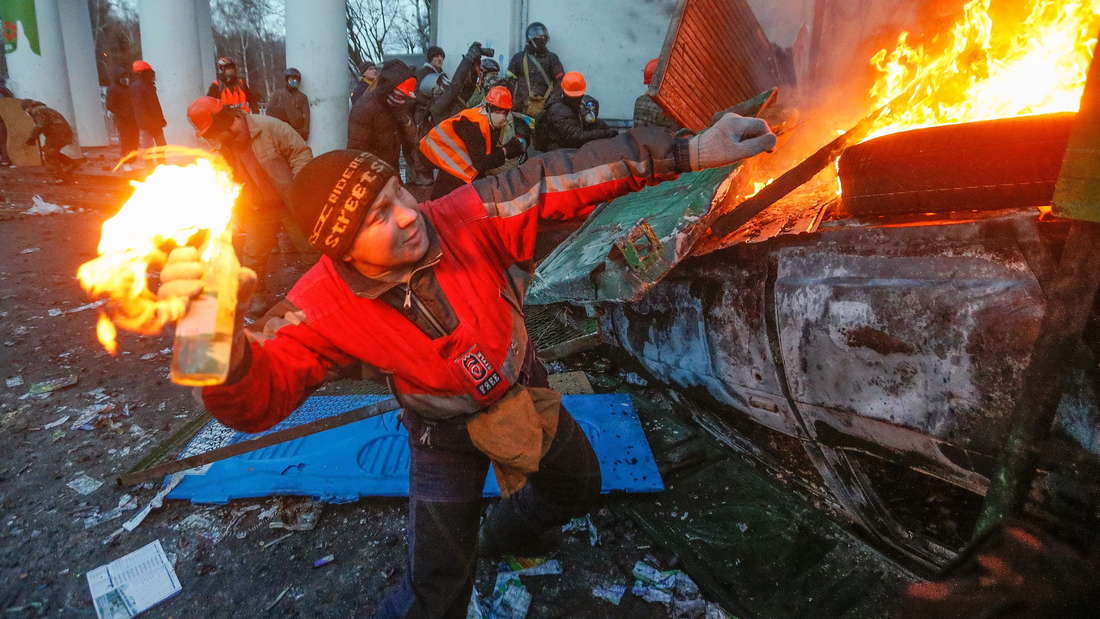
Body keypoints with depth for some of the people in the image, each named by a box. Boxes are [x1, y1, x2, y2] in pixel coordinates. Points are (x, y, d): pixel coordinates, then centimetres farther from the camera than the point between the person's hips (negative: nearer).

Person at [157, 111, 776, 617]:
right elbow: (259, 396, -31)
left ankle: (506, 535, 58)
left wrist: (689, 152, -32)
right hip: (448, 435, -3)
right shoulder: (326, 305, -28)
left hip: (528, 392, 4)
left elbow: (563, 179, -28)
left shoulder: (471, 218, -29)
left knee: (579, 489, 26)